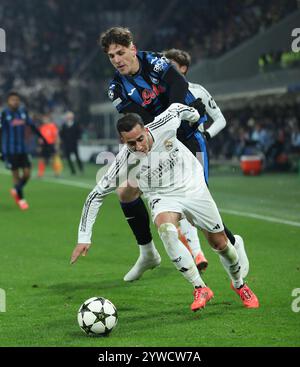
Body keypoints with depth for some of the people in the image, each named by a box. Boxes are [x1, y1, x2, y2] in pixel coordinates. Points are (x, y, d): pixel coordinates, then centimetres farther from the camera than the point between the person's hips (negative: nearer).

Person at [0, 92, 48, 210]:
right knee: (16, 174, 0)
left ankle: (16, 191, 27)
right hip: (10, 150, -5)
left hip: (22, 149, 5)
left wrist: (41, 137, 20)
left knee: (27, 173, 1)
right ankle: (21, 199, 16)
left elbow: (31, 125, 16)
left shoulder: (23, 111, 5)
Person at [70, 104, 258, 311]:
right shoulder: (124, 162, -26)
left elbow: (177, 108, -2)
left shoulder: (164, 126, -26)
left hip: (193, 187, 2)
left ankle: (239, 284, 38)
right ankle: (200, 289, -23)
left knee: (220, 244, 7)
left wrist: (195, 117, 19)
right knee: (166, 230, -34)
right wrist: (84, 238, -20)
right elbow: (96, 195, -18)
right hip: (163, 197, -1)